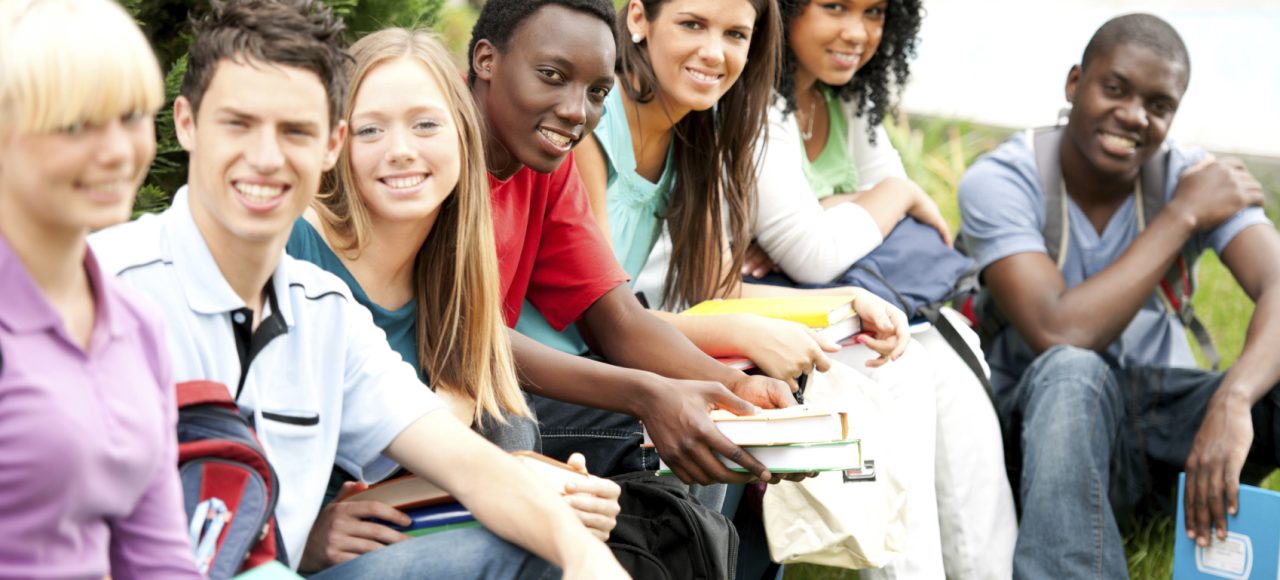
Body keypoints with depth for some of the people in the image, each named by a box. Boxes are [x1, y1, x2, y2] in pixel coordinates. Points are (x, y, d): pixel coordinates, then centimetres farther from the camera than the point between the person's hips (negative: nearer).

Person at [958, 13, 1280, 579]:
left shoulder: (1194, 175, -6)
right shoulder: (999, 181, -14)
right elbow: (1059, 334, -28)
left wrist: (1233, 399, -45)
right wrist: (1182, 215, -22)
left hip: (1167, 407, 3)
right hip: (1051, 419, -3)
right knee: (1072, 371, -38)